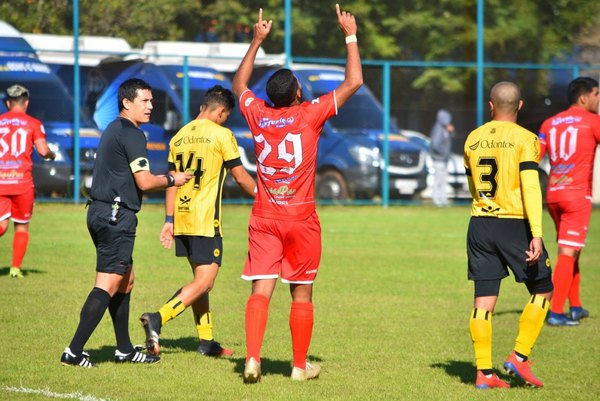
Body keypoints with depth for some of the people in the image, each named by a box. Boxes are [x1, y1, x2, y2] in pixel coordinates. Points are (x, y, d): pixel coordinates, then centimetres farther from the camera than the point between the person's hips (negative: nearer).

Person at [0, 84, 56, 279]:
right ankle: (16, 268, 9)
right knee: (22, 226, 13)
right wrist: (52, 155, 15)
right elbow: (43, 151, -7)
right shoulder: (33, 124, 3)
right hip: (21, 180, -1)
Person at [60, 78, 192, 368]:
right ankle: (74, 352, -15)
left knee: (125, 281, 18)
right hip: (117, 216, -11)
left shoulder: (113, 130, 18)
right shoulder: (131, 134, -12)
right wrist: (172, 180, 1)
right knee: (108, 285, -11)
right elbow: (145, 182, -16)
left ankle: (125, 349, 24)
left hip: (101, 211, 11)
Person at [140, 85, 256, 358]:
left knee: (199, 278, 17)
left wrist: (169, 220, 17)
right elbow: (241, 177, -2)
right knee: (204, 281, -8)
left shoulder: (179, 137, 12)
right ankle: (157, 319, -25)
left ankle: (206, 341, 18)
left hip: (181, 220, 8)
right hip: (206, 220, -8)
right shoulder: (221, 135, -7)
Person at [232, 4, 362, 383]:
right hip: (301, 220, -3)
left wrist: (256, 42, 28)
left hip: (264, 219, 3)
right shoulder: (309, 114, -9)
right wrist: (351, 36, 5)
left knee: (261, 291, -3)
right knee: (302, 295, 8)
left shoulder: (258, 114, 1)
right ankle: (301, 366, 15)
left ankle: (252, 359, -19)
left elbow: (239, 84, 23)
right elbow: (354, 82, -5)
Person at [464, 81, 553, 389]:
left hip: (479, 225, 5)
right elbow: (531, 188, -16)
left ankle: (484, 372, 3)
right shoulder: (524, 139, -8)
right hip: (515, 225, -5)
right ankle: (519, 357, 2)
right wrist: (536, 235, -20)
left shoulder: (473, 139, 7)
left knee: (484, 300, 5)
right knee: (542, 291, 11)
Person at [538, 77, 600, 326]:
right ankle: (556, 312, -13)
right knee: (568, 252, -8)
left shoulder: (550, 124, 12)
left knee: (571, 250, 20)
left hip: (552, 193, 7)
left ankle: (575, 307, 26)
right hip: (577, 194, -7)